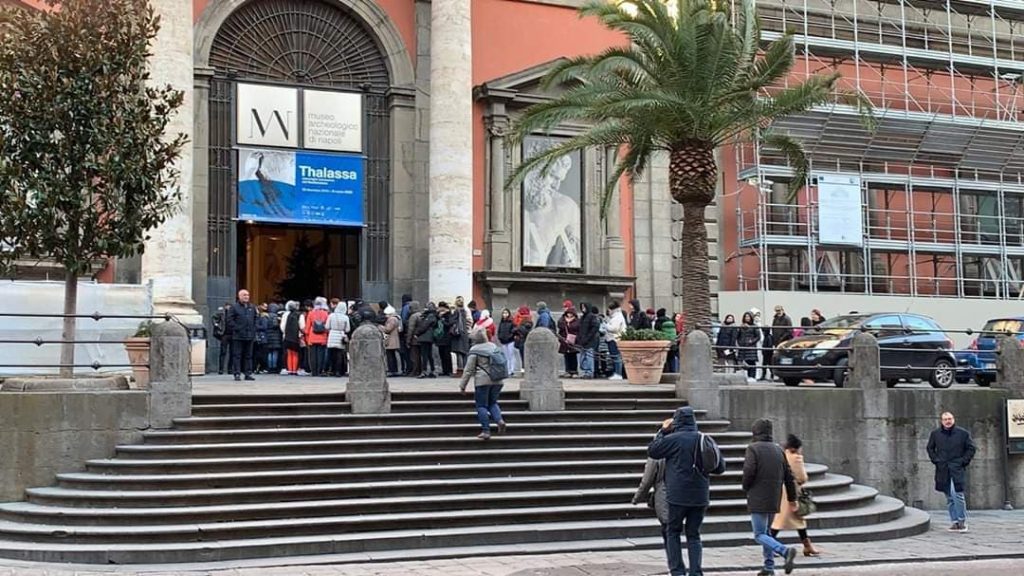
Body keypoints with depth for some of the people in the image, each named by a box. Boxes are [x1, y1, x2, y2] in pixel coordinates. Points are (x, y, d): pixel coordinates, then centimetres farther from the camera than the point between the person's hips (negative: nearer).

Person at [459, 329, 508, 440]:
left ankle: (486, 431, -1)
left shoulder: (474, 350, -6)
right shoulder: (494, 346, 10)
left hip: (482, 381, -5)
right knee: (493, 402, 19)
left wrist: (462, 385, -1)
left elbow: (469, 370, -7)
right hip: (497, 381, 5)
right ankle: (499, 420, -6)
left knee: (481, 406, 4)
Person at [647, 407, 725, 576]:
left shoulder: (673, 439, -11)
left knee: (672, 532, 11)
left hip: (678, 496, -4)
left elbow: (652, 451, 1)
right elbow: (720, 466, 9)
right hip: (700, 497, 4)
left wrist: (662, 431, 8)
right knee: (694, 535, 12)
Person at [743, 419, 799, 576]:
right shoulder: (778, 449, 10)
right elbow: (789, 476, 10)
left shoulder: (753, 448, -9)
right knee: (766, 531, 19)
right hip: (774, 499, 7)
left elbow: (749, 472, -19)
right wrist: (792, 499, 16)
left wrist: (746, 489, 1)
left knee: (760, 535, -4)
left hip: (758, 499, -7)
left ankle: (785, 551, -25)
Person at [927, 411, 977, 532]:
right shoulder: (935, 434, 7)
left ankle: (962, 521, -1)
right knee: (949, 498, 7)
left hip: (957, 469, -3)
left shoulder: (963, 433, 0)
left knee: (957, 494, -15)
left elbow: (971, 448, 7)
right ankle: (954, 522, 14)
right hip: (943, 470, 3)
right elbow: (930, 448, 20)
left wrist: (964, 461, -2)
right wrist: (935, 460, 8)